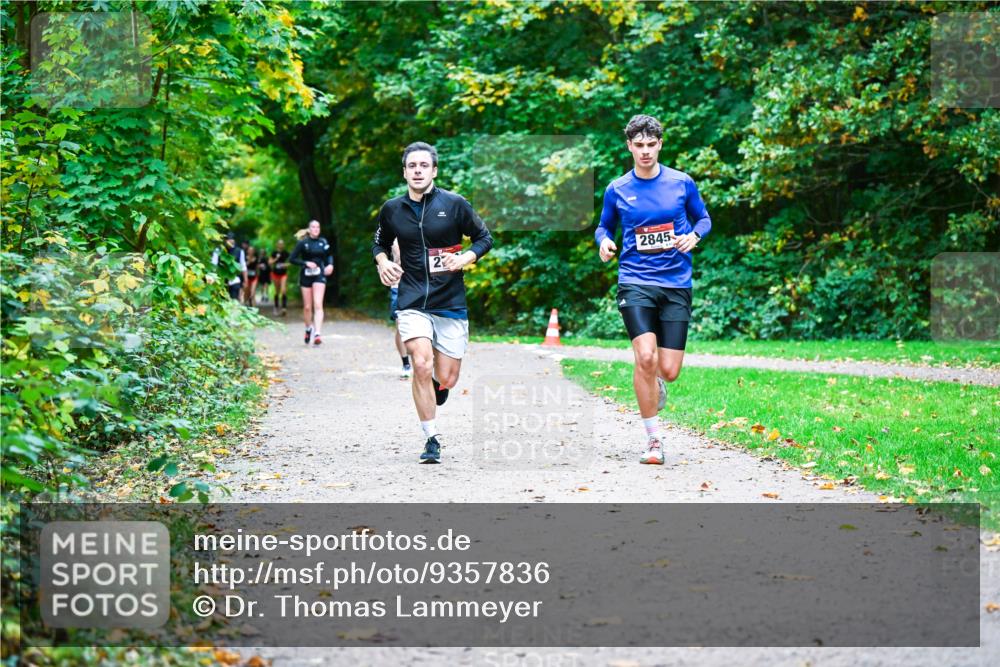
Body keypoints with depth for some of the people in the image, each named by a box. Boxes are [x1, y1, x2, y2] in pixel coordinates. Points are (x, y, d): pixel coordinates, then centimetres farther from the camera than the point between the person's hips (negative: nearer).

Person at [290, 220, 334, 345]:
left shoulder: (323, 242, 5)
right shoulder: (303, 243, -2)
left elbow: (329, 255, 22)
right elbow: (292, 259, -3)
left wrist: (330, 264, 2)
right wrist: (306, 263, -15)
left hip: (319, 275, 0)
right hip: (306, 275, 0)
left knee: (318, 305, -14)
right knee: (307, 307, 8)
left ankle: (317, 334, -22)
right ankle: (308, 328, 35)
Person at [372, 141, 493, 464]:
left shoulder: (454, 204, -3)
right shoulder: (392, 209, 4)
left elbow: (484, 238, 7)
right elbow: (380, 243, 21)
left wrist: (465, 258, -11)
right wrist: (383, 263, 0)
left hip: (451, 303, 0)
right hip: (412, 302, 0)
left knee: (446, 379, 1)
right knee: (422, 366, -19)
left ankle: (435, 387, 40)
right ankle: (432, 439, -6)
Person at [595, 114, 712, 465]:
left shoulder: (682, 183, 4)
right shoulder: (617, 190, 5)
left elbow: (703, 218, 15)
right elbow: (604, 225, 18)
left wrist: (694, 235, -7)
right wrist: (604, 241, -5)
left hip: (677, 284, 1)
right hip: (635, 281, -1)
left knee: (669, 370, -3)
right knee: (646, 357, -21)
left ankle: (654, 382, 38)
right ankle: (654, 439, -8)